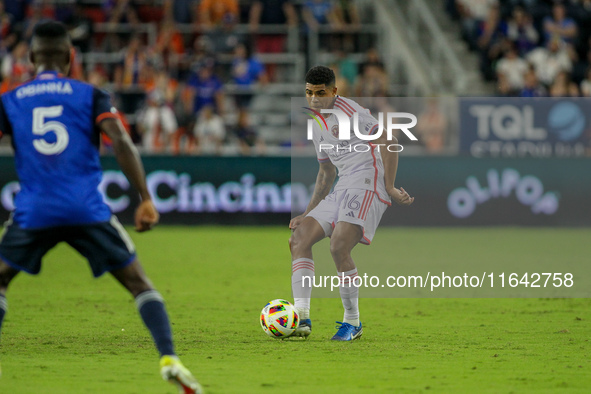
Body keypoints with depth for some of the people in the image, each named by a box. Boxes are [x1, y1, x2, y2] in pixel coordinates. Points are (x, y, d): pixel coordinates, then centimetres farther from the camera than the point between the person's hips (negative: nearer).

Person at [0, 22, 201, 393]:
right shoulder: (90, 95, 9)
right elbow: (122, 143, -5)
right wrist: (146, 199, -6)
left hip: (33, 212, 1)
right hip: (88, 210, -1)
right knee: (139, 282, 6)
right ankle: (169, 359, -12)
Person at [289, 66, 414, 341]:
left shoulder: (348, 110, -7)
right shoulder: (318, 125, 20)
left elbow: (388, 142, -15)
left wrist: (389, 187, -19)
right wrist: (307, 214, 22)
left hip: (367, 185, -9)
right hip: (342, 191, 9)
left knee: (338, 247, -24)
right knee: (299, 239, -5)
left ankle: (353, 323, -8)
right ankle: (301, 318, -14)